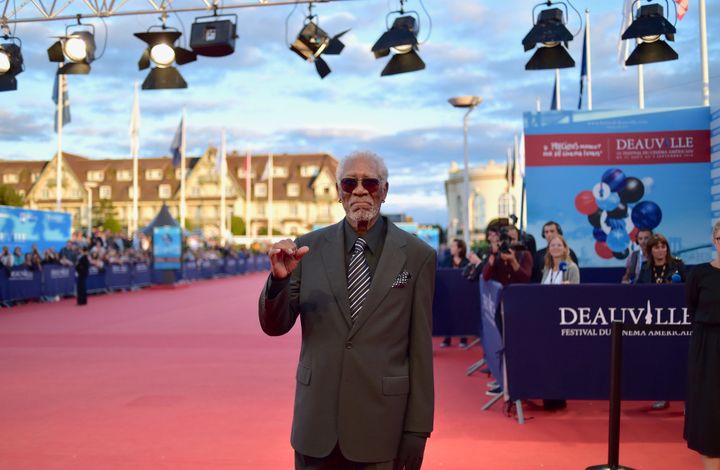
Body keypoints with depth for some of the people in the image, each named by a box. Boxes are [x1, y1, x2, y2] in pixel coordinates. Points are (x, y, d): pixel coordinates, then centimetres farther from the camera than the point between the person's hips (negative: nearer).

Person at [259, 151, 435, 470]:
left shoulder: (417, 255, -4)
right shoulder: (310, 248, 0)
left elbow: (420, 347, -4)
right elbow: (274, 326, 1)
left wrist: (418, 428, -3)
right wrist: (279, 277, -19)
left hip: (381, 423, -1)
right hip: (317, 420, 2)